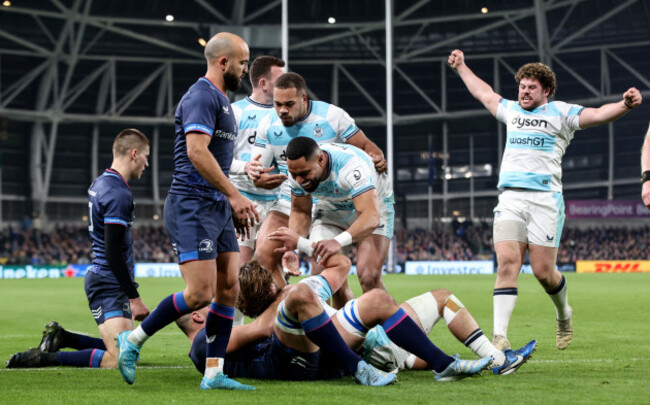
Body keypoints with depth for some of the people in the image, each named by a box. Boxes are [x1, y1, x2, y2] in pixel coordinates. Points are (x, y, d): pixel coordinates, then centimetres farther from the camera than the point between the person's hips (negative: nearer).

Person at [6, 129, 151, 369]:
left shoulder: (100, 184, 15)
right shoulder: (118, 194, -17)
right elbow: (113, 252, -21)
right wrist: (134, 298, -17)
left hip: (100, 279, 10)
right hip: (109, 285, -10)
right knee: (118, 360, -18)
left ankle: (59, 338, 16)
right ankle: (43, 358, -17)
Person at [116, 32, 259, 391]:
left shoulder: (220, 99, 21)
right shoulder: (202, 96, -11)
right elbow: (196, 151, -22)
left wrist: (233, 205, 23)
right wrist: (234, 195, -22)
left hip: (217, 207, 10)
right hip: (192, 206, -10)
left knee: (229, 289, 3)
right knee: (200, 293, -14)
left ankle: (214, 373, 6)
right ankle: (133, 340, 3)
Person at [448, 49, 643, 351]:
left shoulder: (560, 112, 7)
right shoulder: (511, 111, 21)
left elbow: (597, 114, -7)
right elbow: (484, 93, 38)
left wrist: (625, 105, -26)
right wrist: (461, 67, 48)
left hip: (545, 199, -3)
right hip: (510, 199, 3)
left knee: (543, 271, -4)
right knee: (507, 263, -14)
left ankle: (564, 315, 28)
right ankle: (500, 336, -19)